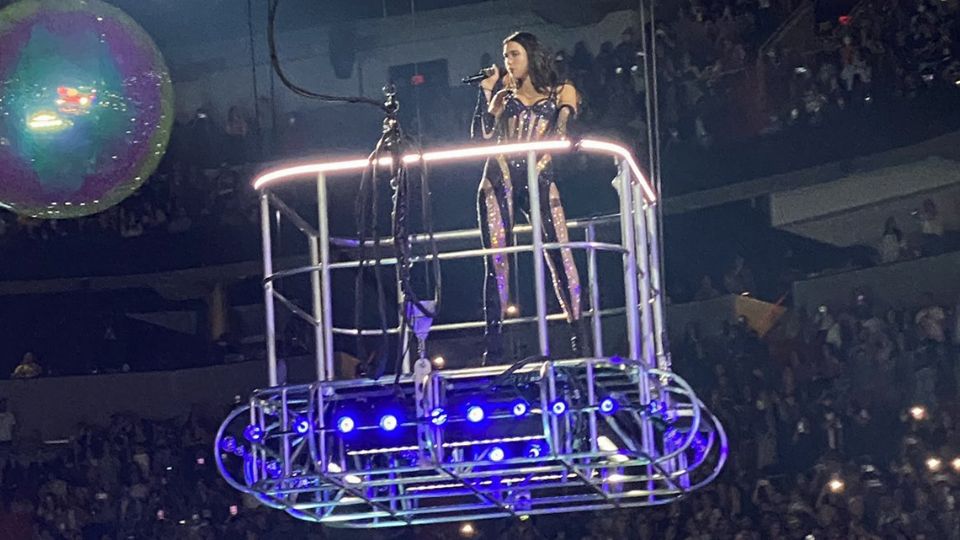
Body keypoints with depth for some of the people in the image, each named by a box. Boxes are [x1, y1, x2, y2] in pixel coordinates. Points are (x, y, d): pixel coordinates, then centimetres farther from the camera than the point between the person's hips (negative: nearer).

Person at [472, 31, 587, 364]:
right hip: (499, 179, 2)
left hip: (539, 178, -2)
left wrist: (542, 159, -16)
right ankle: (494, 347, -6)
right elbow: (480, 137, 10)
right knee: (497, 261, -5)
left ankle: (580, 340, -12)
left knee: (559, 253, -14)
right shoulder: (503, 97, 20)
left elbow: (562, 133, 0)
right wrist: (485, 93, 6)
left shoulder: (561, 93, 14)